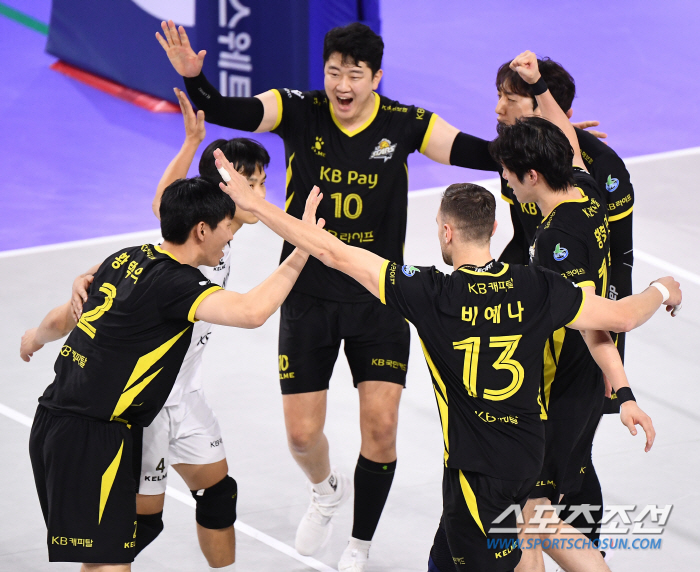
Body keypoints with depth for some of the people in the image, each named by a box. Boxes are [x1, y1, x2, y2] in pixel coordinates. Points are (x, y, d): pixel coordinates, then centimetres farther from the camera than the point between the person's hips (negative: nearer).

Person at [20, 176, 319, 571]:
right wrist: (301, 253, -20)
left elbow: (62, 319, 25)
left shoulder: (128, 258, 10)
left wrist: (37, 337, 48)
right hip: (90, 436, -10)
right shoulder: (173, 281, -16)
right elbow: (251, 312, -31)